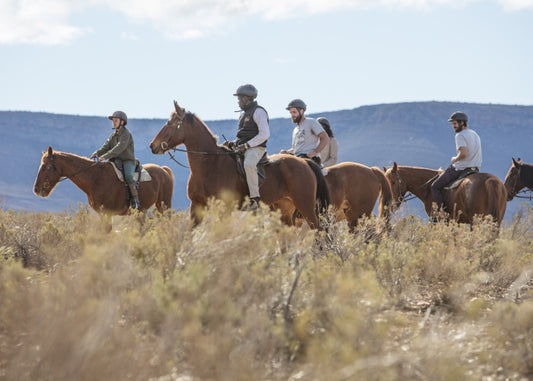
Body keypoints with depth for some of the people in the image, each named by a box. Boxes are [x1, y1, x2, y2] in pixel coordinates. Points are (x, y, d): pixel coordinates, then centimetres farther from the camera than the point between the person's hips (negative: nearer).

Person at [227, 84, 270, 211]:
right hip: (242, 148, 10)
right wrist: (234, 143, 11)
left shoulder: (258, 111, -8)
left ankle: (255, 199, -41)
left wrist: (247, 145, -21)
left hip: (255, 148, -10)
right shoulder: (244, 114, 22)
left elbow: (264, 134, -18)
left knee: (249, 164, -38)